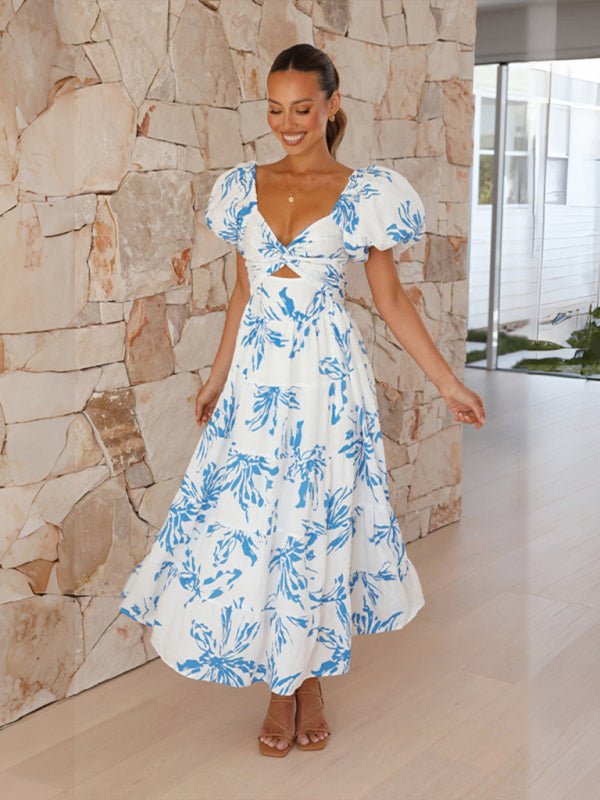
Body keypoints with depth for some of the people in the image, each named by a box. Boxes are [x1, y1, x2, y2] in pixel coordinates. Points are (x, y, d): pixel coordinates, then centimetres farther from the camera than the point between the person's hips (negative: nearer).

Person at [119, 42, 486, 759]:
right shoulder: (244, 187, 7)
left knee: (318, 521, 4)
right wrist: (218, 377, 16)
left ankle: (311, 677, 23)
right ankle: (279, 686, 19)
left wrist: (447, 383, 0)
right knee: (250, 519, 3)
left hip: (328, 378, -3)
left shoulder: (366, 194, -2)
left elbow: (392, 302, 2)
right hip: (257, 377, 3)